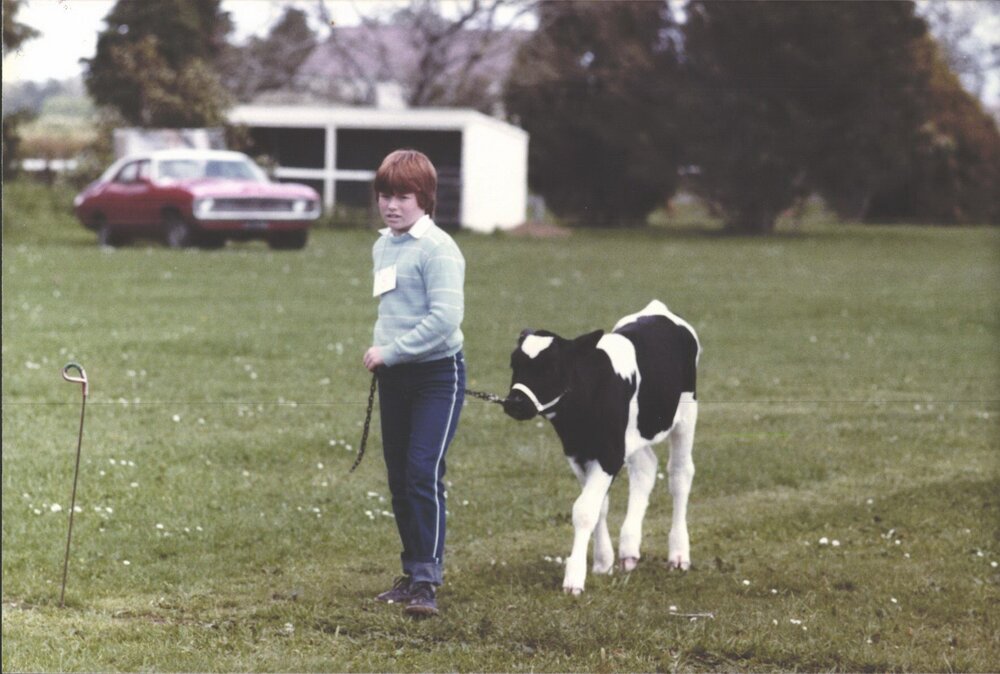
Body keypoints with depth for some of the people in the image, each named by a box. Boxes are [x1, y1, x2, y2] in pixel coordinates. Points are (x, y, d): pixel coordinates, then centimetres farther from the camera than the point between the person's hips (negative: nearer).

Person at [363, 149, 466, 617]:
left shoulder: (437, 249, -15)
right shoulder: (382, 247, 11)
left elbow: (445, 318, -24)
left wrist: (390, 351, -19)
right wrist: (379, 352, 10)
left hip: (437, 372, -8)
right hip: (394, 375, 8)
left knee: (424, 473, -14)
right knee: (398, 477, 11)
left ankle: (427, 581, -12)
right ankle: (412, 571, 22)